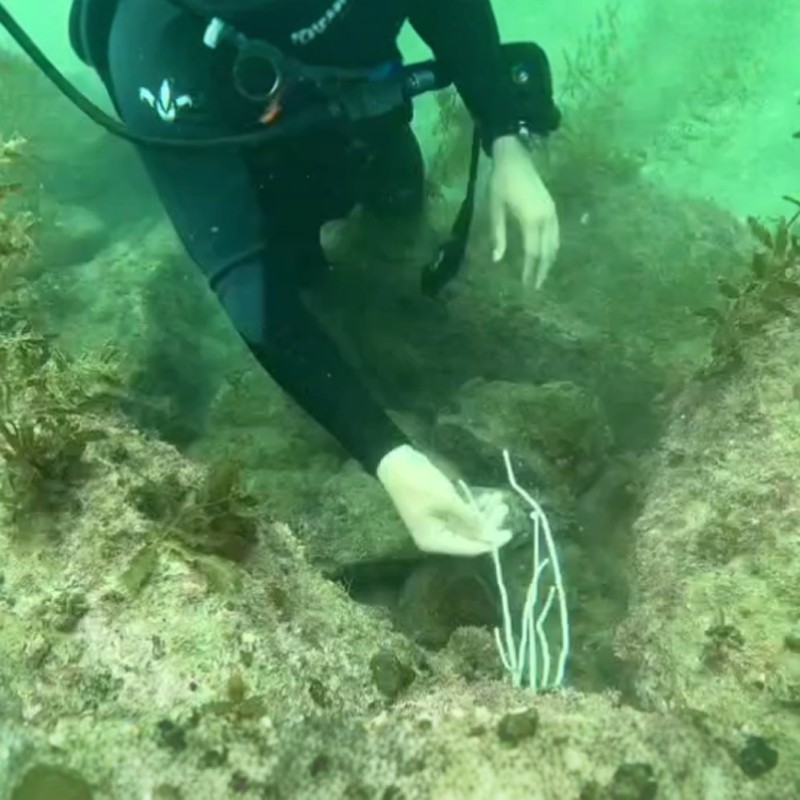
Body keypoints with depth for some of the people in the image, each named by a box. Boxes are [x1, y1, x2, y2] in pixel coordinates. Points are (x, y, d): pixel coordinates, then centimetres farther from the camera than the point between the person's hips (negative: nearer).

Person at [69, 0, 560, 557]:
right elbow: (247, 277, -49)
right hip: (262, 168, -3)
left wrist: (507, 143, -32)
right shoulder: (154, 49, -47)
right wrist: (389, 456, -57)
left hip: (364, 106, 3)